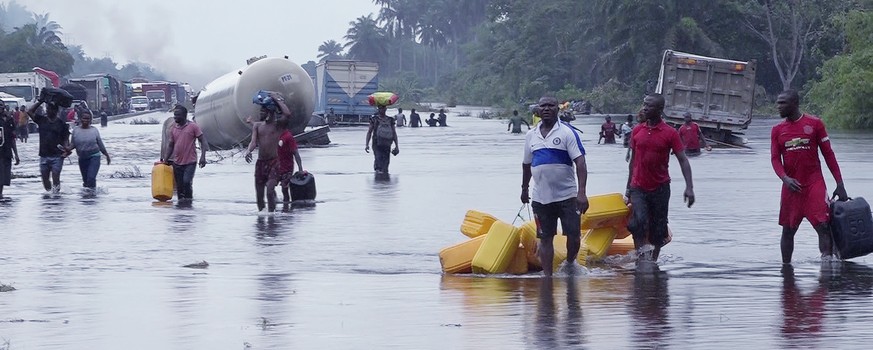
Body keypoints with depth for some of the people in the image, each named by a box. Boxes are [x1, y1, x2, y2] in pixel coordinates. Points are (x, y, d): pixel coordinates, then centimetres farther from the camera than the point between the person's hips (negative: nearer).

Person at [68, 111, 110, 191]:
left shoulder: (94, 130, -2)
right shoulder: (76, 130, 1)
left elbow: (100, 144, 5)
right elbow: (73, 144, 4)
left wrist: (107, 155, 9)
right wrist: (68, 149, -16)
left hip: (94, 157, -3)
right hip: (82, 158, 3)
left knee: (91, 178, -19)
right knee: (85, 180, 10)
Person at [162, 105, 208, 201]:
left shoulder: (193, 126, -5)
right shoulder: (173, 129, 9)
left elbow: (202, 141, -5)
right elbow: (170, 146, 14)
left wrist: (203, 156, -16)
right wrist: (165, 160, 5)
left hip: (190, 162, -5)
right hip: (177, 163, 5)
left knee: (186, 181, -20)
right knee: (179, 186, 7)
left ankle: (189, 200, -5)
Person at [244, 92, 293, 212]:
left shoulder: (278, 124, 0)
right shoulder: (257, 125, 12)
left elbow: (287, 114, -20)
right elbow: (253, 141, -1)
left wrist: (277, 99, -9)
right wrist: (248, 150, -23)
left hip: (274, 162, -5)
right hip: (260, 162, 5)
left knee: (270, 191, -20)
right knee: (259, 194, 8)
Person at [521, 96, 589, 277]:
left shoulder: (567, 132, -5)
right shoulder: (531, 136, 9)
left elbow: (580, 162, -12)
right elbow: (527, 164, 23)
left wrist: (581, 192, -22)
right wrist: (524, 189, 29)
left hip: (567, 195, -3)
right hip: (541, 197, 3)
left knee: (574, 235, -2)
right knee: (545, 238, 4)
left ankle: (570, 263, 24)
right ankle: (547, 276, 9)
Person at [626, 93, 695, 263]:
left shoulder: (670, 133, -6)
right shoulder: (637, 131, 3)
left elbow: (683, 160, -7)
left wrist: (689, 187, -17)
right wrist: (628, 187, 14)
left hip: (660, 188, -1)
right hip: (638, 188, 1)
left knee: (658, 229, 5)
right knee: (639, 221, -21)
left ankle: (653, 260, 20)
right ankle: (641, 255, -12)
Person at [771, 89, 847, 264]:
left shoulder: (814, 124, 1)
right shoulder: (777, 130, 8)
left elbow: (828, 154, 2)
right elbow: (775, 159, 2)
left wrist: (840, 184, -1)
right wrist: (785, 178, -20)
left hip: (814, 184, -3)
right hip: (792, 186, 3)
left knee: (823, 226, -14)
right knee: (788, 230, 8)